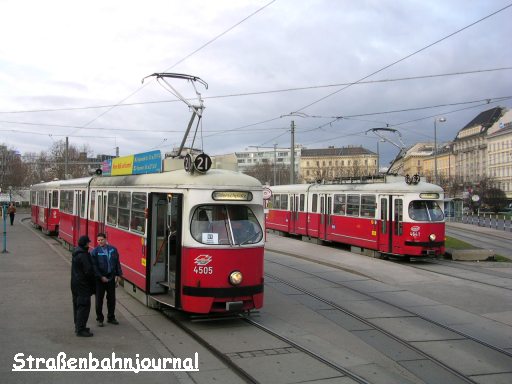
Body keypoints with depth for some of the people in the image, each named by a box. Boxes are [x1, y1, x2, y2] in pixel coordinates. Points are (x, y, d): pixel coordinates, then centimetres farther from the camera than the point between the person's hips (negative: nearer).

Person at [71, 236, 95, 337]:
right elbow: (89, 270, -23)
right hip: (83, 285, -10)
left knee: (77, 305, 16)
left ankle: (78, 326, 26)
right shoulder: (83, 255, -21)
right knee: (84, 306, -6)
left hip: (75, 284, 10)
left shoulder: (76, 253, 10)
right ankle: (80, 329, -4)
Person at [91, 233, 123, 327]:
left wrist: (118, 275, 2)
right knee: (99, 299, 5)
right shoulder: (95, 252, -9)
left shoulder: (113, 249, 1)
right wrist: (101, 277, -16)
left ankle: (111, 317, 27)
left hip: (111, 278, 3)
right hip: (100, 279, -3)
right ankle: (99, 319, 18)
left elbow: (117, 263, 7)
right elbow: (94, 266, -11)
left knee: (111, 299, 12)